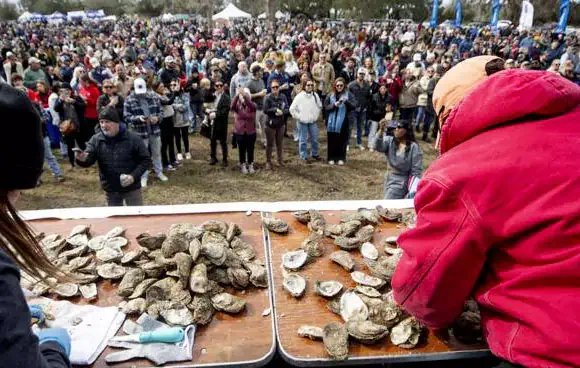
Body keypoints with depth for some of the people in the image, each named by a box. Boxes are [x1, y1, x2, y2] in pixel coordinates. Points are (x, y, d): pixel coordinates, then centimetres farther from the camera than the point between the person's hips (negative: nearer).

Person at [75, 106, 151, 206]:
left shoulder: (133, 138, -12)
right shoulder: (96, 140, -4)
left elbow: (146, 160, -9)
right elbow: (88, 160, -12)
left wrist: (134, 176, -21)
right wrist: (82, 159, -37)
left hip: (132, 188, -3)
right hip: (110, 189, 3)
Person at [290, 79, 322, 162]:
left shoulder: (315, 96, 2)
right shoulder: (299, 96, -11)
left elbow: (320, 106, 18)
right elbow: (292, 109, -8)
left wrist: (316, 115, 11)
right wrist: (298, 117, -8)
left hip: (313, 122, 4)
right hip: (302, 122, -4)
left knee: (315, 139, 11)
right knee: (303, 141, 3)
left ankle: (314, 154, 29)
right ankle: (304, 156, 13)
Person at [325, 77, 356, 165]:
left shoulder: (348, 95, 1)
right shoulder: (330, 95, 5)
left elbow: (354, 106, -8)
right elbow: (326, 107, 0)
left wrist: (346, 101, -25)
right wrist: (334, 105, -18)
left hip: (343, 122, -1)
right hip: (332, 122, 1)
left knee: (342, 141, 4)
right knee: (332, 141, 6)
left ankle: (341, 158, 17)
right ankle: (331, 158, 19)